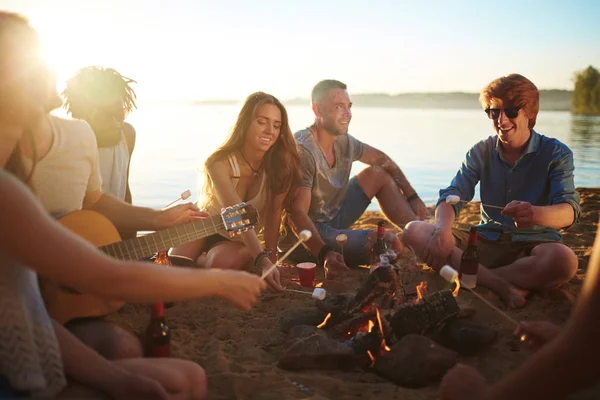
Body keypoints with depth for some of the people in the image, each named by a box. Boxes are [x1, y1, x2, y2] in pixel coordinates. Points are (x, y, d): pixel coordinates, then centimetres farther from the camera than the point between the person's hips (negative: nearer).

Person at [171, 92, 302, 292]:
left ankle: (202, 262, 4)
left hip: (239, 240, 1)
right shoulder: (219, 163, -26)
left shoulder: (281, 164, -19)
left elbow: (274, 212, -15)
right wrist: (262, 259, -49)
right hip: (205, 228, -1)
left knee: (220, 263, -31)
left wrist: (271, 256, -21)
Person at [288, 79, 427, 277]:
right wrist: (324, 253, -44)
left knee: (379, 174, 6)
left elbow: (381, 160, 17)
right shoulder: (303, 151, -25)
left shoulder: (344, 142, 0)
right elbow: (297, 213, -30)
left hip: (334, 218, 9)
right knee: (390, 245, -29)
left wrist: (413, 197, 11)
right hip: (310, 232, -9)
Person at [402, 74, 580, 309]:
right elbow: (452, 195, -5)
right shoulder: (481, 152, 6)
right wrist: (443, 228, -29)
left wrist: (536, 214, -43)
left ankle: (475, 277, -22)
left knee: (565, 260, -39)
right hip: (487, 242, 3)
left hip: (533, 244, -3)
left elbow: (569, 211, -18)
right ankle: (500, 285, -28)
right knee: (413, 231, -18)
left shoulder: (556, 154, -4)